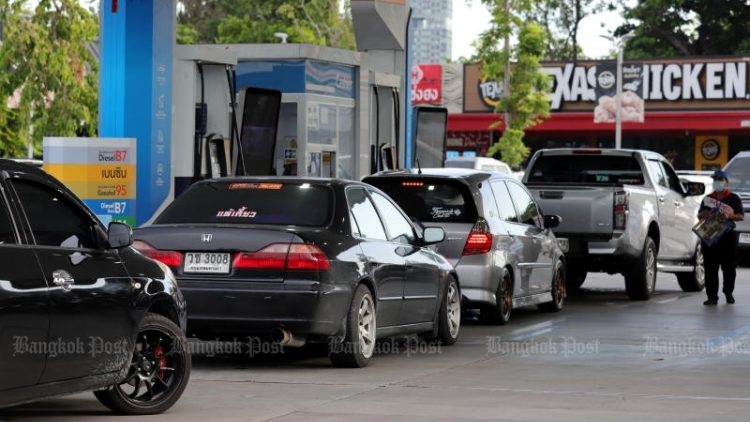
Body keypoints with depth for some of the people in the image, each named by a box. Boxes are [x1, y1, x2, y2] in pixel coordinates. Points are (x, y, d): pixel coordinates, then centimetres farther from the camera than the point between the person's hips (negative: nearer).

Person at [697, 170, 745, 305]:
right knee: (710, 268, -4)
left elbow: (741, 216, 1)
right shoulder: (707, 198, 15)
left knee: (729, 267, 4)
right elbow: (699, 215, 20)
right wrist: (703, 214, -3)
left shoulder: (734, 198, 7)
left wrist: (728, 216, -16)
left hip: (728, 237, -2)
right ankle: (712, 296, -3)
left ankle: (728, 292, 23)